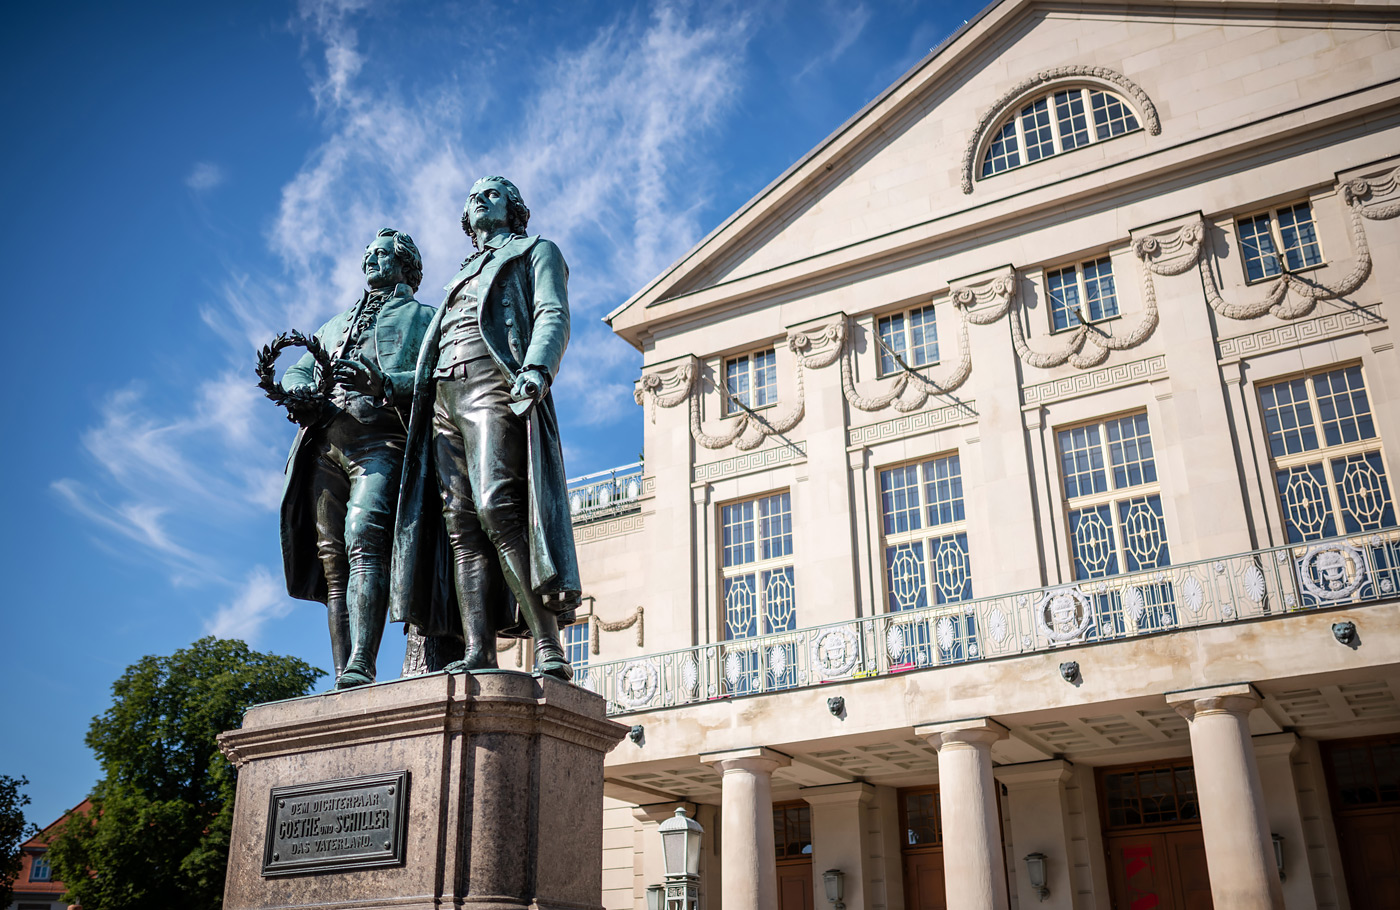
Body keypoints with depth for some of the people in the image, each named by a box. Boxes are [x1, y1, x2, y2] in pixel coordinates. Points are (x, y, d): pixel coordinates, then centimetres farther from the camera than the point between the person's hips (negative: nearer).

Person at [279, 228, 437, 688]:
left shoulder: (422, 317, 18)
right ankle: (343, 684, -7)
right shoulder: (334, 325, 36)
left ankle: (361, 668, -36)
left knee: (364, 541, -25)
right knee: (333, 561, -4)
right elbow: (296, 372, 26)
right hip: (326, 446, 6)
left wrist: (385, 383, -18)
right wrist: (299, 392, 0)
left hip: (380, 442, -5)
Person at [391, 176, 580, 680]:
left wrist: (537, 368, -20)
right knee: (460, 523, -9)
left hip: (494, 383, -7)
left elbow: (553, 316, 0)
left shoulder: (536, 251, 18)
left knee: (496, 507, -25)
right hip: (445, 396, 7)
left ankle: (549, 650, -28)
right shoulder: (463, 275, 36)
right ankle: (477, 654, -17)